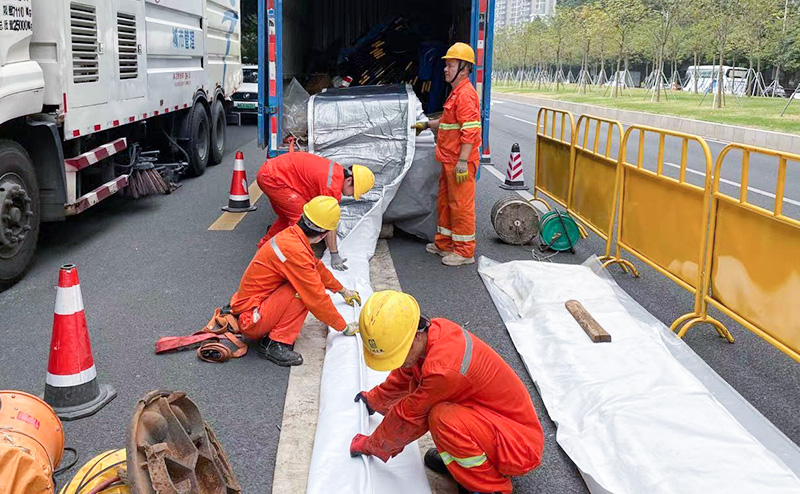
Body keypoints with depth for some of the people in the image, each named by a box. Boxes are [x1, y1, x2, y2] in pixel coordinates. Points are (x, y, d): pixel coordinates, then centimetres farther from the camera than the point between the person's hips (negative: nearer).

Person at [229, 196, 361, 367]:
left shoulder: (290, 236, 4)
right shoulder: (295, 251, -25)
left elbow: (317, 267, 23)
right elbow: (317, 299, -21)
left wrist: (342, 290, 34)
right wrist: (345, 328, -9)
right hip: (251, 320, -9)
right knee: (303, 290, -21)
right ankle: (276, 344, -15)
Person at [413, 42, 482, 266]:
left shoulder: (466, 94, -17)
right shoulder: (456, 93, 16)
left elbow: (470, 130, -23)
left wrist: (463, 161, -26)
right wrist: (427, 125, 30)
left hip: (460, 162, -11)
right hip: (449, 160, 11)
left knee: (461, 205, -3)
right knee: (445, 201, 18)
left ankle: (464, 251, 6)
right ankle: (444, 243, 31)